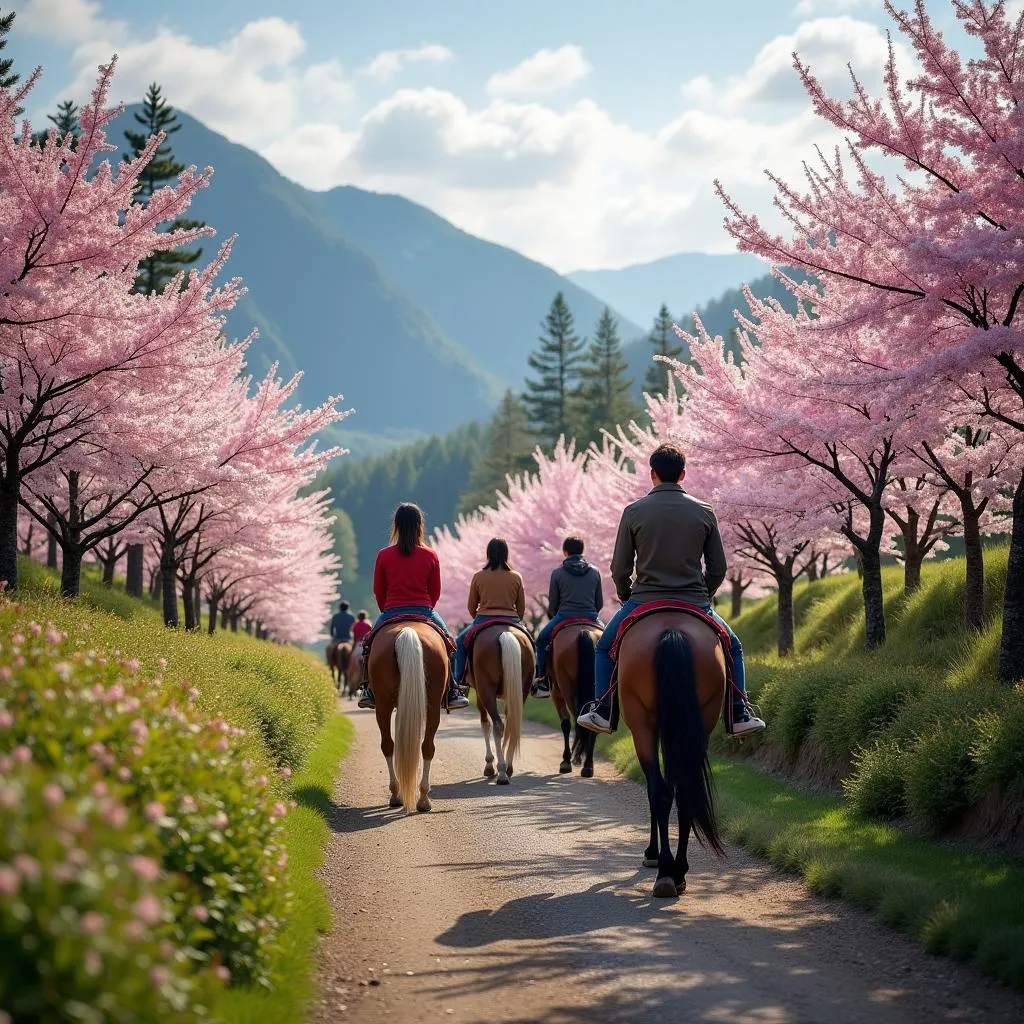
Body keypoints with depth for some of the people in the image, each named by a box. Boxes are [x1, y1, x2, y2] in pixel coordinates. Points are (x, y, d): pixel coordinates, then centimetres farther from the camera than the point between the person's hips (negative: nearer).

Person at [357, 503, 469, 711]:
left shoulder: (383, 556, -4)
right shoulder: (430, 556, -2)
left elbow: (378, 591, 3)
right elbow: (435, 592, 4)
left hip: (392, 612, 0)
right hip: (424, 611, 0)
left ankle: (368, 691, 17)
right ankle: (452, 692, 14)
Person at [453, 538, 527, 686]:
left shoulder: (478, 577, -3)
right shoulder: (516, 578, 1)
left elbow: (471, 606, 5)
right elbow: (521, 608, 6)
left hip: (484, 619, -1)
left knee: (460, 643, 22)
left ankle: (457, 682, 14)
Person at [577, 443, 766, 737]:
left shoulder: (634, 511, -5)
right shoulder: (705, 512, 0)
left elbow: (620, 569, -2)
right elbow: (718, 569, 4)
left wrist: (626, 598, 16)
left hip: (644, 600, -1)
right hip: (695, 602, 1)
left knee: (605, 648, 24)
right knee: (732, 648, 25)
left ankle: (602, 712, 15)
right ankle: (739, 714, 14)